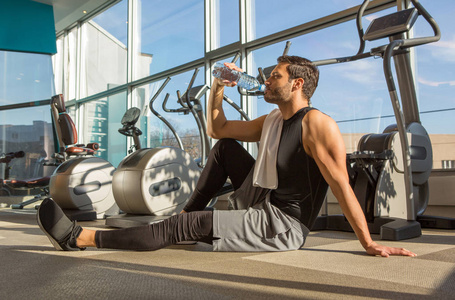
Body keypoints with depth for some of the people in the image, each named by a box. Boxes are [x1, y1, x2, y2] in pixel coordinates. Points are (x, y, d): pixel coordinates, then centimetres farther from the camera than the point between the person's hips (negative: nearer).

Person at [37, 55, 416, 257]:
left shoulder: (318, 125, -16)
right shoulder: (271, 122, 11)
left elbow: (342, 187, -19)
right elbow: (216, 128, 19)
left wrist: (368, 244, -17)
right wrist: (217, 89, 7)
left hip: (282, 226, -9)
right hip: (259, 203, 9)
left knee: (184, 226, -17)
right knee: (225, 148, 16)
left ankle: (81, 238, -10)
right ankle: (189, 212, 17)